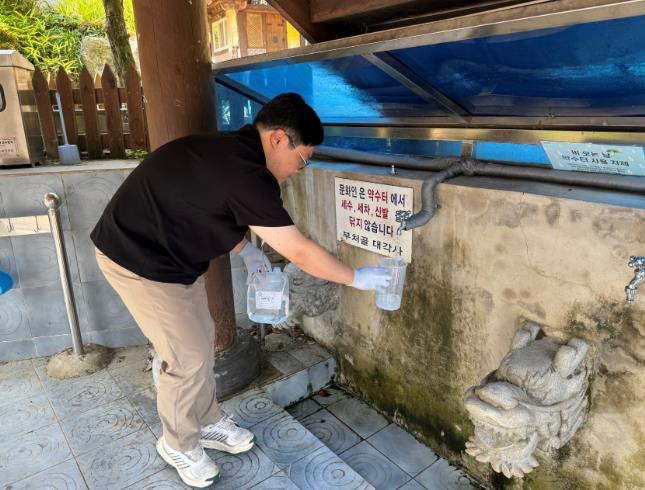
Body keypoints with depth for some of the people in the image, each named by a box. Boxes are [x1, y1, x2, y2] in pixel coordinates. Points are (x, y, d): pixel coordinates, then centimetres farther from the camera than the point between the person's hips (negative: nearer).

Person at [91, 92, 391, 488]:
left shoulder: (232, 151, 1)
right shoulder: (245, 174, -29)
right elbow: (299, 252, -25)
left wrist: (245, 249, 5)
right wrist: (357, 278, -12)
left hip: (169, 253, 10)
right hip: (139, 259, -10)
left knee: (202, 337, 16)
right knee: (189, 356, 0)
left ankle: (208, 423, 36)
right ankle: (179, 445, 26)